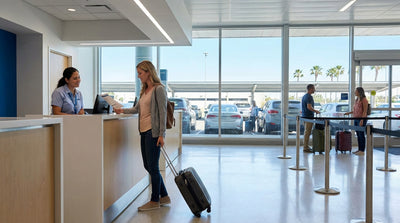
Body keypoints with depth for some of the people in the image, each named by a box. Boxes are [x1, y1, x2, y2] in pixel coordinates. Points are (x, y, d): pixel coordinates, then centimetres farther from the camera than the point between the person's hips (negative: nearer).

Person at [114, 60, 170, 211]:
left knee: (153, 167, -1)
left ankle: (155, 201, 13)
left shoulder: (159, 89, -8)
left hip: (153, 131, -9)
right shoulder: (145, 90, 18)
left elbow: (163, 112, -12)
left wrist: (161, 134, -16)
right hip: (144, 131, 9)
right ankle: (164, 196, 25)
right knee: (148, 166, 12)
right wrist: (123, 111, 23)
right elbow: (137, 109, 28)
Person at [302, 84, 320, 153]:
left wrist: (314, 110, 26)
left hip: (304, 116, 10)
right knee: (307, 132, -6)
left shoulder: (304, 96, 15)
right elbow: (309, 107, -25)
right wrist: (316, 111, -11)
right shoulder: (309, 97, -15)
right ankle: (305, 148, -3)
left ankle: (305, 146, 21)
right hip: (309, 116, -10)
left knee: (306, 131, 15)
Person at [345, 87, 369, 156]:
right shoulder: (357, 100, 16)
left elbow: (365, 111, -14)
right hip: (356, 119, 8)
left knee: (361, 135, -4)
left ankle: (362, 150, 1)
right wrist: (349, 113, 13)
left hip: (361, 119, -8)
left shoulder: (364, 100, -9)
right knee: (358, 135, 11)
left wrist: (362, 120, -21)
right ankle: (359, 149, 18)